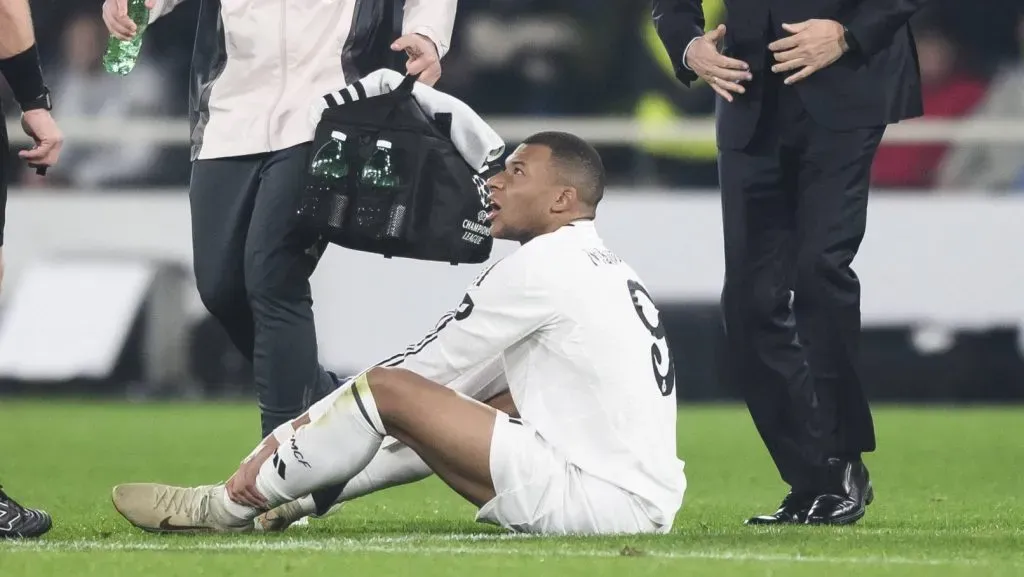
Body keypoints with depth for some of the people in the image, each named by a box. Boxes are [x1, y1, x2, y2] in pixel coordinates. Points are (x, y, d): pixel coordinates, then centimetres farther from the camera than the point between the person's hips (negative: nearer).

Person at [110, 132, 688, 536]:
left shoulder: (541, 266, -8)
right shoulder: (611, 271, 20)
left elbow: (422, 369, -4)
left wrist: (281, 440, 4)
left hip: (605, 503, -9)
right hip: (645, 501, 9)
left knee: (385, 389, -6)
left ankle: (227, 506, 10)